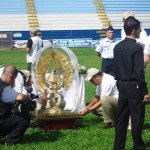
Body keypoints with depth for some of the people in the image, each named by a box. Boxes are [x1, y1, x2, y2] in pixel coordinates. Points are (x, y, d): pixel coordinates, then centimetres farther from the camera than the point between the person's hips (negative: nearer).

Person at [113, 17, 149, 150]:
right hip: (133, 86, -7)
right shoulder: (137, 47, -16)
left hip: (121, 84, 7)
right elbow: (139, 72, -17)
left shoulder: (117, 46, 7)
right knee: (137, 118, 4)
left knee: (121, 117, 11)